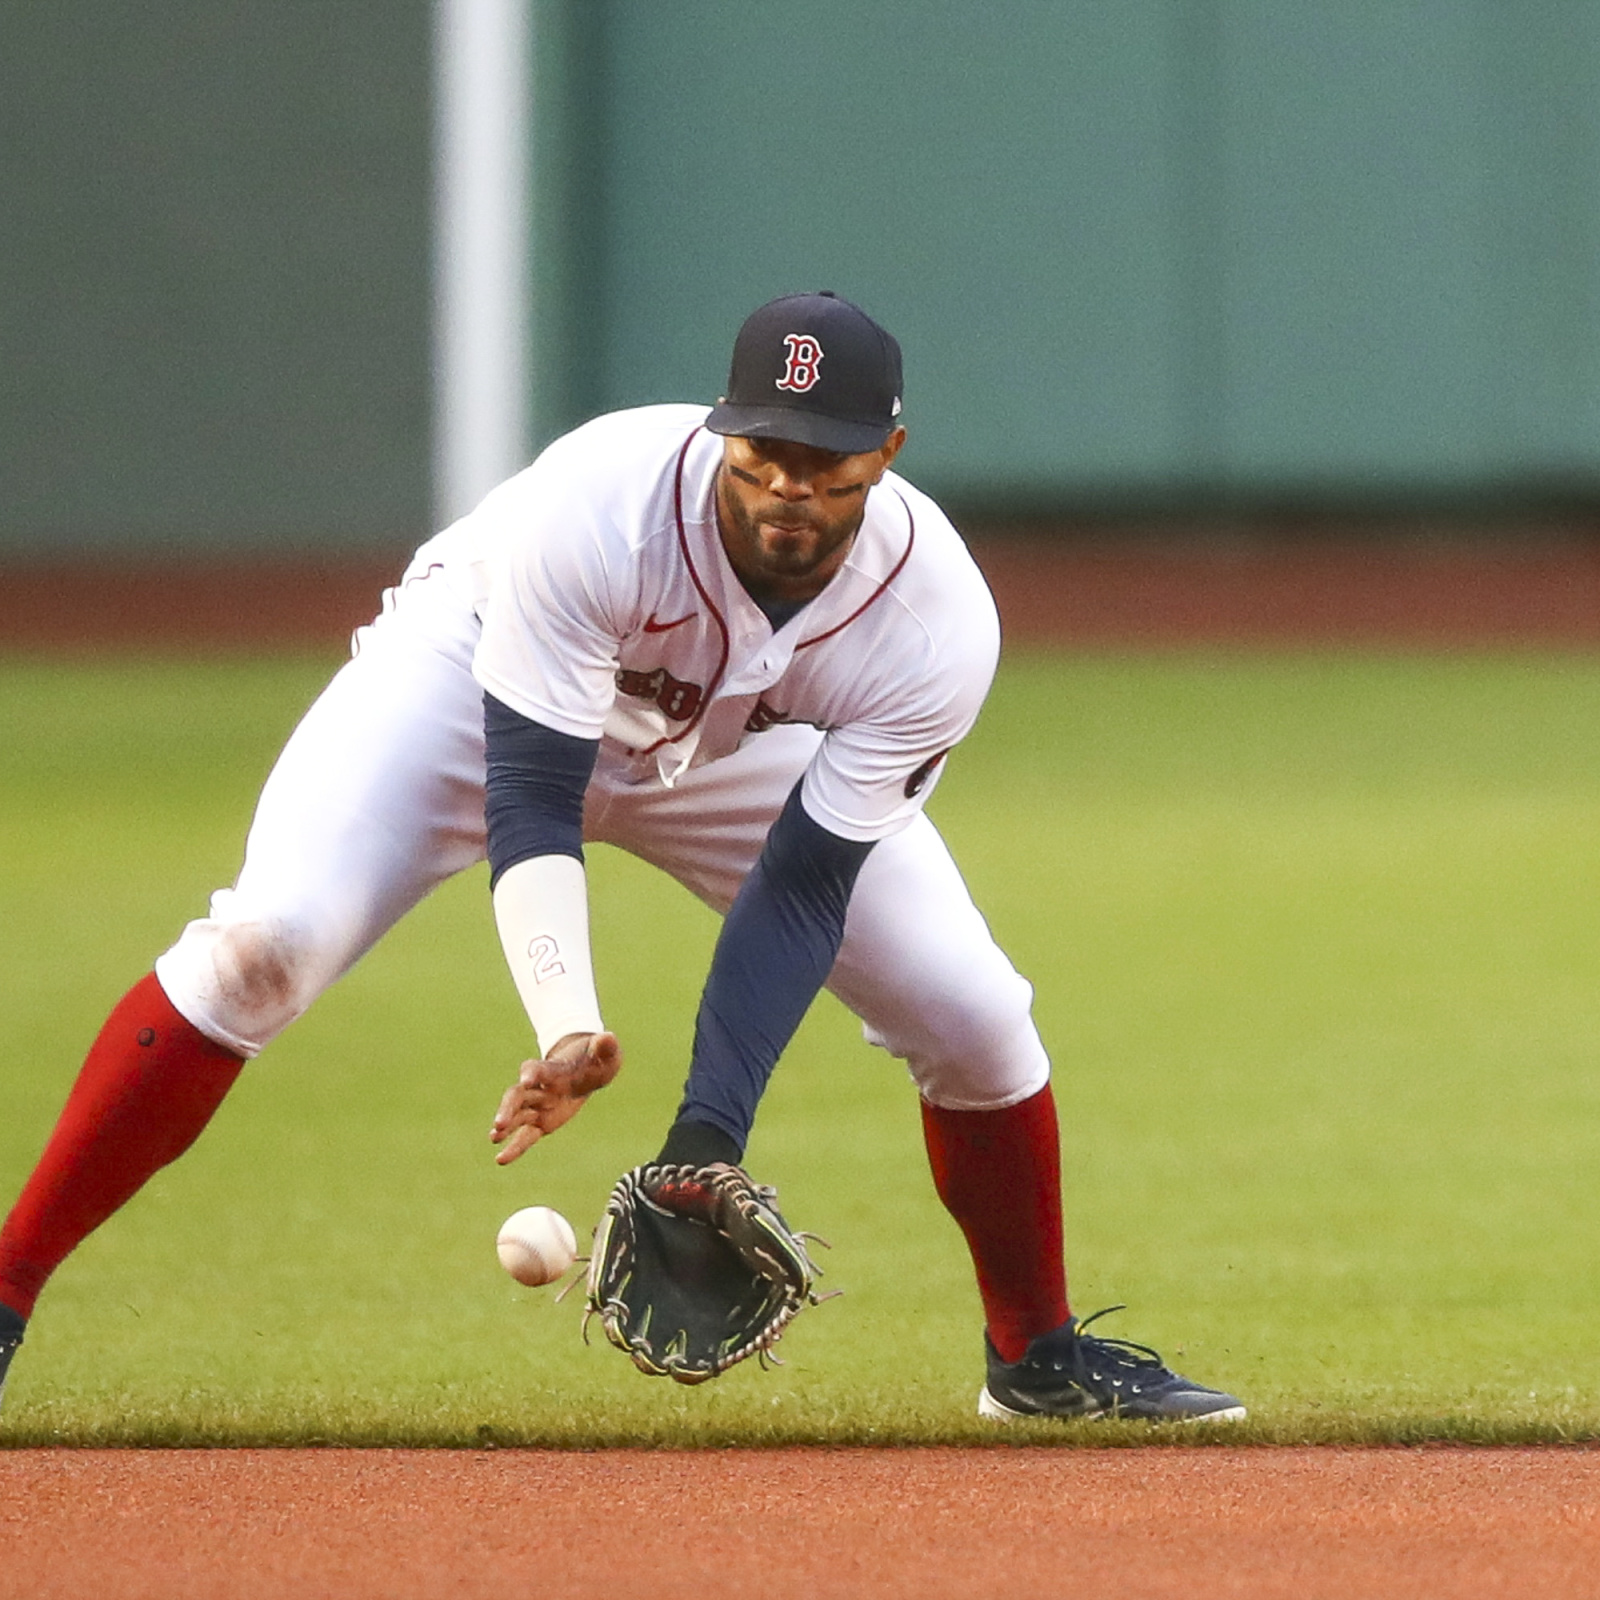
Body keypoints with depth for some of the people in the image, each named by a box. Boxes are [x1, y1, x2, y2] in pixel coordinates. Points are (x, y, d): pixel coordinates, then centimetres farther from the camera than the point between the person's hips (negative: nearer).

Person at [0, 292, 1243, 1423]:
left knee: (976, 1015, -8)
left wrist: (712, 1132, -37)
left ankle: (1038, 1353, 18)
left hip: (741, 752, 3)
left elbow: (803, 887, -27)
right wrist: (567, 1026, -53)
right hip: (478, 671, -3)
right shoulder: (599, 505, -39)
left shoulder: (938, 622, -30)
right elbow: (527, 798, -38)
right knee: (264, 945, -26)